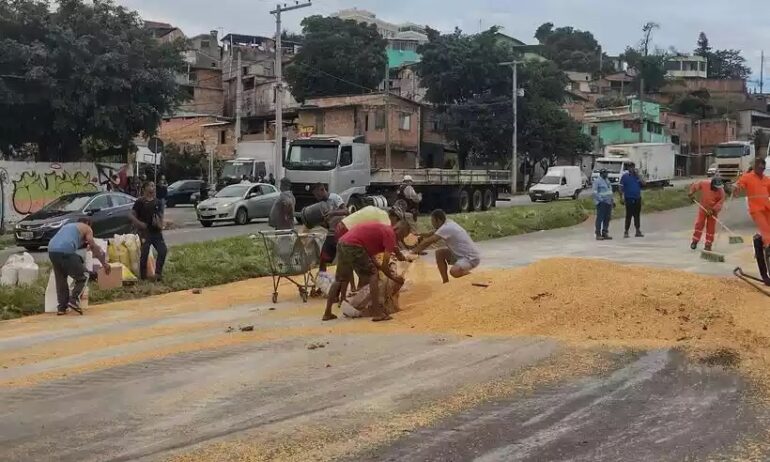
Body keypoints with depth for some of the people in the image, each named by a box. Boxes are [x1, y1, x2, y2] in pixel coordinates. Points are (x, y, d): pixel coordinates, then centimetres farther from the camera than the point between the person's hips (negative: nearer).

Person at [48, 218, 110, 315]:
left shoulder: (67, 226, 36)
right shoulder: (86, 228, 18)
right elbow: (94, 247, 13)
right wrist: (104, 263, 17)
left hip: (52, 250, 6)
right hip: (66, 252, -6)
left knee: (60, 279, 20)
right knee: (83, 276, 9)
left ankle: (61, 307, 13)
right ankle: (74, 300, -6)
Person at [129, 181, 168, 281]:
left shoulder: (156, 202, 11)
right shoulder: (140, 202, -5)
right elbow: (132, 216, -6)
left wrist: (160, 224, 2)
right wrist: (139, 223, -20)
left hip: (156, 231, 5)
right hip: (145, 232, -5)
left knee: (163, 250, -3)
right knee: (144, 253, -2)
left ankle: (158, 273, 8)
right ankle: (143, 276, 9)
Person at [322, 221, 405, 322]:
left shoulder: (382, 229, 23)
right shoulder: (390, 234, -2)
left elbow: (369, 253, 24)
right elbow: (384, 266, -4)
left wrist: (380, 267, 23)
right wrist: (394, 278, 9)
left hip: (342, 243, 9)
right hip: (353, 246, -9)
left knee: (340, 279, 20)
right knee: (372, 275, 0)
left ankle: (327, 313, 24)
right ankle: (378, 312, -6)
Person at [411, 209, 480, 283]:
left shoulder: (446, 228, -21)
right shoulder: (448, 223, 7)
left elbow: (429, 241, -22)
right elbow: (433, 234, 23)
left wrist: (415, 250, -12)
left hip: (472, 258, -10)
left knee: (454, 272, -33)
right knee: (439, 253, 6)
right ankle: (446, 282, 9)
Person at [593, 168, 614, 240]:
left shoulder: (607, 180, 20)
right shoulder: (597, 181, -6)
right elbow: (595, 192, -12)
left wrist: (613, 200, 20)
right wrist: (600, 200, -19)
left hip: (608, 202, 8)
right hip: (601, 203, -8)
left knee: (607, 218, 8)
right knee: (600, 218, -8)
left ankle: (605, 233, 14)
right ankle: (598, 234, -6)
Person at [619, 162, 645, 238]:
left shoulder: (637, 176, 12)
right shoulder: (625, 176, 0)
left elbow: (643, 183, 0)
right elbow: (621, 188, -3)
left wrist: (637, 176, -8)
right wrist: (621, 198, -10)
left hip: (637, 198, 4)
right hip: (629, 199, -4)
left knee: (637, 215, 8)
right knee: (629, 215, -5)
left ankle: (638, 231, 14)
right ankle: (626, 231, 0)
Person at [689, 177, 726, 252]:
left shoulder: (721, 191, -20)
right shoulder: (704, 184, -19)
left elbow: (721, 202, -18)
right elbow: (694, 186, -2)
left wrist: (713, 210, -29)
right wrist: (691, 194, -14)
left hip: (713, 210, -1)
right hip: (703, 208, 1)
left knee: (711, 227, 2)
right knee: (699, 224, 1)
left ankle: (708, 245, 10)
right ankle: (695, 241, 15)